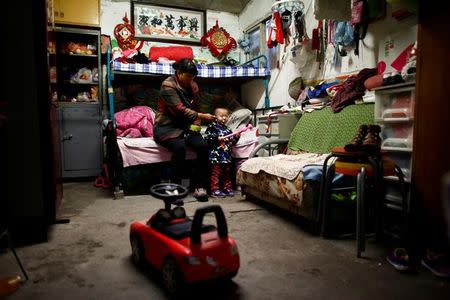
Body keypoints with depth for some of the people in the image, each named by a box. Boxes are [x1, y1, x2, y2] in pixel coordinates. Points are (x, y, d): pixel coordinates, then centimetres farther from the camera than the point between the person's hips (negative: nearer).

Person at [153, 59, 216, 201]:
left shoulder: (193, 86, 9)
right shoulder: (168, 85, -12)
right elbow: (180, 110, -20)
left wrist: (196, 125, -4)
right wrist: (202, 116, -21)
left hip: (185, 126, 5)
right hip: (166, 126, -5)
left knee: (203, 145, -23)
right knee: (179, 147, -35)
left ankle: (200, 186, -15)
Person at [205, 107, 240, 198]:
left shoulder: (228, 130, 18)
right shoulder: (212, 126, -2)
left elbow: (231, 142, 21)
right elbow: (207, 137, -12)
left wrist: (236, 137, 4)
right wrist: (217, 138, -18)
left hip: (227, 156, 7)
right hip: (216, 155, -7)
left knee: (227, 173, 13)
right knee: (216, 173, -5)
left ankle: (228, 189, 23)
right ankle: (215, 190, 1)